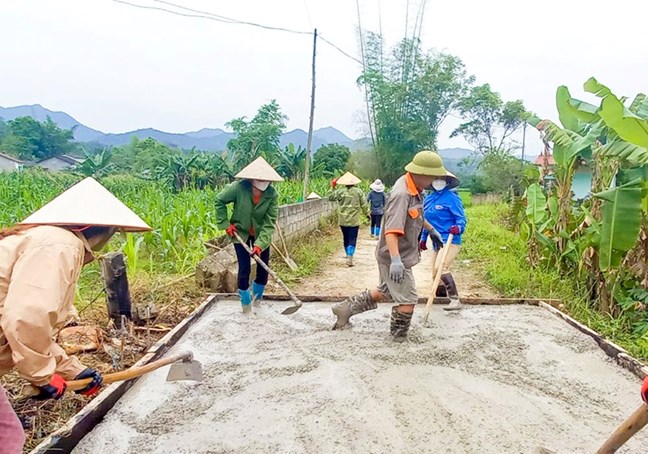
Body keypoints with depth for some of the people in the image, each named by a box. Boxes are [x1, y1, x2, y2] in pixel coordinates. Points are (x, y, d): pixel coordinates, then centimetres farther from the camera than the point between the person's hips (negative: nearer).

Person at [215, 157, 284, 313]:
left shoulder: (272, 194, -23)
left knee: (263, 266, 6)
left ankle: (257, 295, 34)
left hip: (261, 233, 2)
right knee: (244, 268, -5)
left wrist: (260, 244, -31)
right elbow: (219, 201, -10)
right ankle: (245, 302, 17)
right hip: (240, 232, -2)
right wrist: (225, 224, -14)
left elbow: (270, 222, -22)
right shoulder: (238, 187, -27)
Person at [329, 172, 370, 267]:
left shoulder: (340, 191, -3)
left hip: (343, 220, 2)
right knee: (352, 239, 1)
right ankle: (350, 256, -13)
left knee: (346, 238, 17)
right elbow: (364, 204, 0)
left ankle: (348, 255, 26)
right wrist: (367, 213, 13)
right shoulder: (358, 191, -4)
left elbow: (330, 198, 8)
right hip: (354, 220, -2)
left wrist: (333, 188, 20)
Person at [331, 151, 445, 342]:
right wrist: (396, 260, -43)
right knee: (408, 300, 4)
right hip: (396, 257, -10)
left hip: (401, 255, 10)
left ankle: (347, 307, 31)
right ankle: (399, 337, 25)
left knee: (385, 292, 24)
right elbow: (391, 231, -36)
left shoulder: (415, 188, 3)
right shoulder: (402, 194, -27)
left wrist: (431, 230, 32)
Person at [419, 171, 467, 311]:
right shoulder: (428, 199, 12)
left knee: (441, 268, -23)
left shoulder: (451, 197, -9)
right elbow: (426, 221, 22)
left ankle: (455, 300, -20)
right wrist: (423, 238, 25)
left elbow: (461, 218, -11)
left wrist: (458, 228, -31)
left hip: (450, 240, -8)